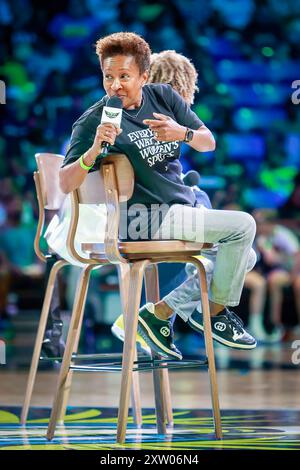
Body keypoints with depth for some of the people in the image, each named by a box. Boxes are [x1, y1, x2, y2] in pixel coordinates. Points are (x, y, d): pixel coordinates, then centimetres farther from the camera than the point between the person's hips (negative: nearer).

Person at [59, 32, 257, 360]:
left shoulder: (163, 96, 4)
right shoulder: (93, 121, -13)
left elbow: (209, 143, 5)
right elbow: (66, 184, -20)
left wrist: (182, 133, -17)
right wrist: (94, 149, -37)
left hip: (185, 209, 8)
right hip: (145, 218, -8)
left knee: (242, 256, 15)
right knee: (243, 225, -17)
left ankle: (160, 312, 13)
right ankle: (216, 309, 3)